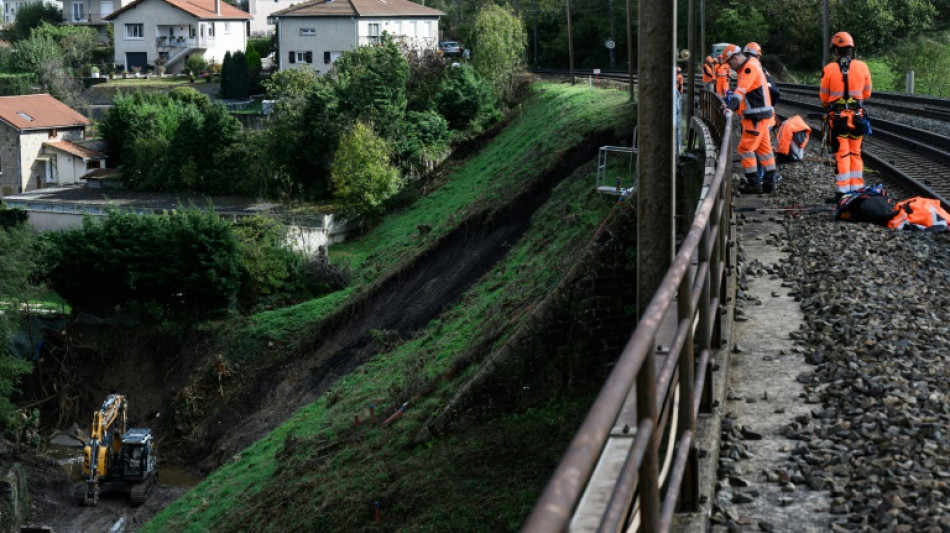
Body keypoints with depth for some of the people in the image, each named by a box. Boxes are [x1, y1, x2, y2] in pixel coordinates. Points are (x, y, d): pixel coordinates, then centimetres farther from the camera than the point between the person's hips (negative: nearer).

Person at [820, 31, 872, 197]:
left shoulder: (829, 69, -9)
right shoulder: (862, 67, -3)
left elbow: (824, 97, 0)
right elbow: (867, 93, 8)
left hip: (837, 116, -2)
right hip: (857, 116, 2)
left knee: (841, 154, 1)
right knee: (855, 153, 14)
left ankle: (842, 191, 0)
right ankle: (857, 188, 16)